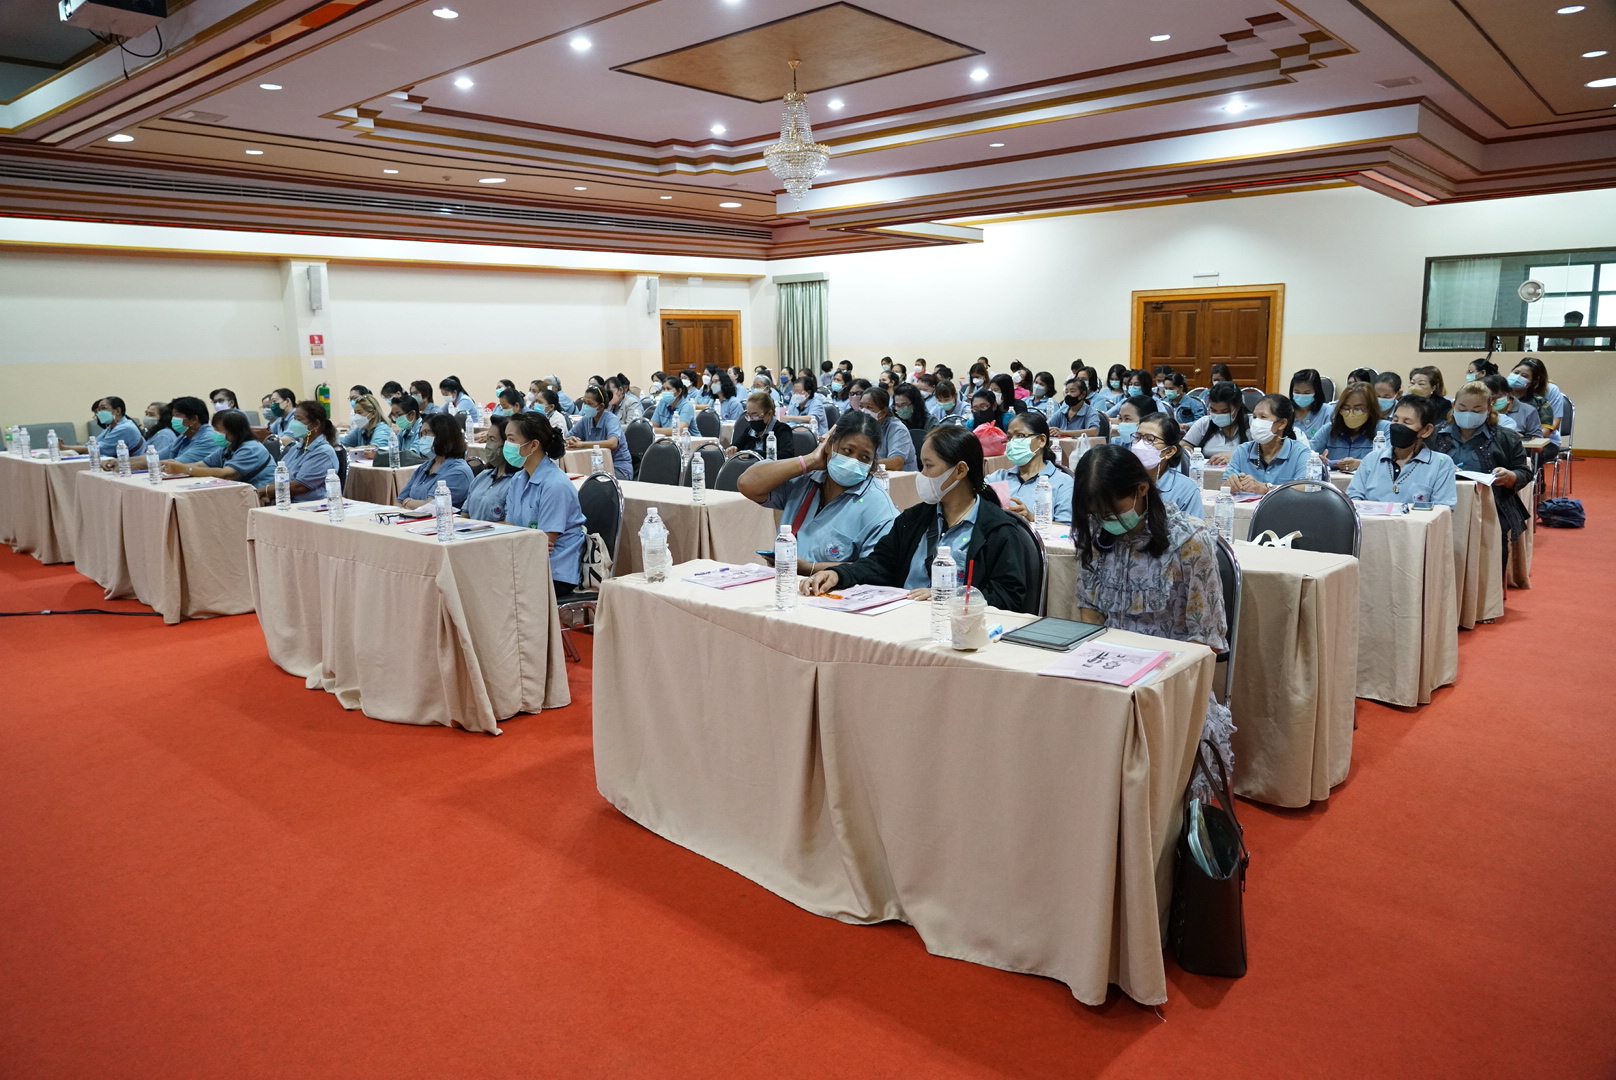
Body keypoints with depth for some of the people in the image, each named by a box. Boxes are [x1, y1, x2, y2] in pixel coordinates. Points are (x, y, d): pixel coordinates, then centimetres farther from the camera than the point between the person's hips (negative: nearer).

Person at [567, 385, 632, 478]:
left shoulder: (611, 419, -14)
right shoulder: (586, 419, 2)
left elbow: (612, 443, -33)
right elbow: (567, 438, 8)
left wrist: (582, 444, -35)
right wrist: (571, 440, -17)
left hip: (619, 468, -5)